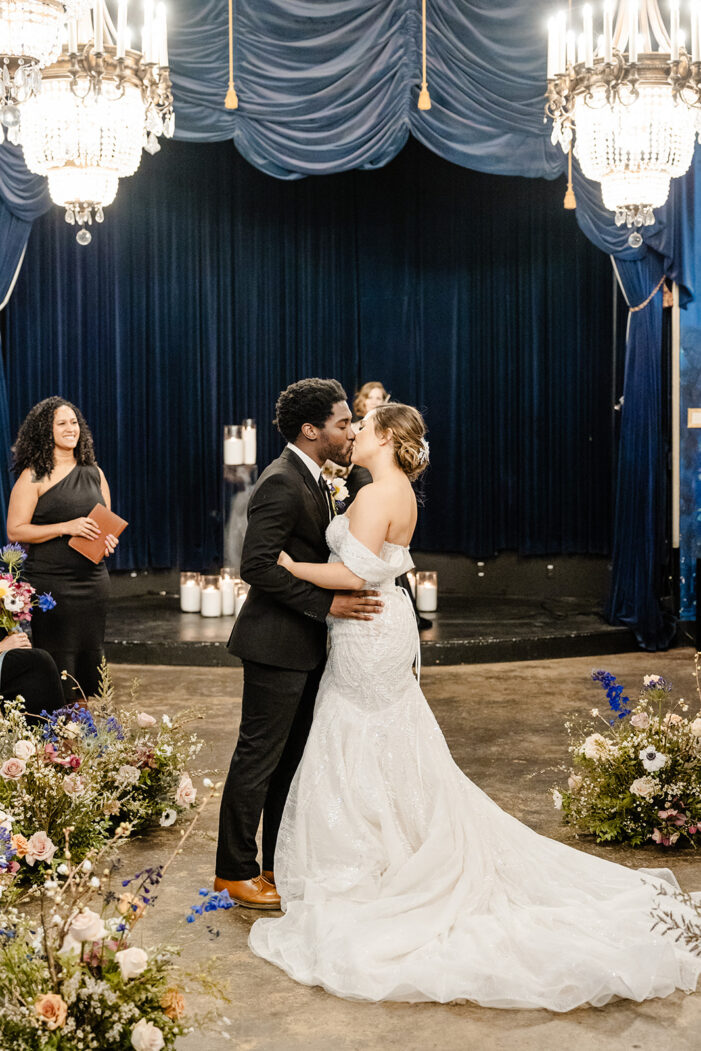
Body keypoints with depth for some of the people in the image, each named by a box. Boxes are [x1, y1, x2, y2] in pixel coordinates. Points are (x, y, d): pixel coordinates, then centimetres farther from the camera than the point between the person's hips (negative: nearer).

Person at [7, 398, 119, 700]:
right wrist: (67, 528, -18)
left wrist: (108, 537, 0)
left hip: (93, 581, 5)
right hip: (51, 584, -5)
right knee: (57, 665, -4)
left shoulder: (93, 473, 12)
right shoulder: (33, 476, -5)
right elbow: (15, 530, -10)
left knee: (92, 658, 9)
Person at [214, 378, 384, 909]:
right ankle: (235, 870, 14)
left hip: (306, 645, 10)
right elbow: (257, 564, -25)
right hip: (278, 644, -10)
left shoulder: (313, 481, 12)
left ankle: (282, 862, 28)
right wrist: (327, 603, -23)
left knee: (293, 755, 16)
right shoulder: (282, 485, -19)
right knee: (260, 756, 1)